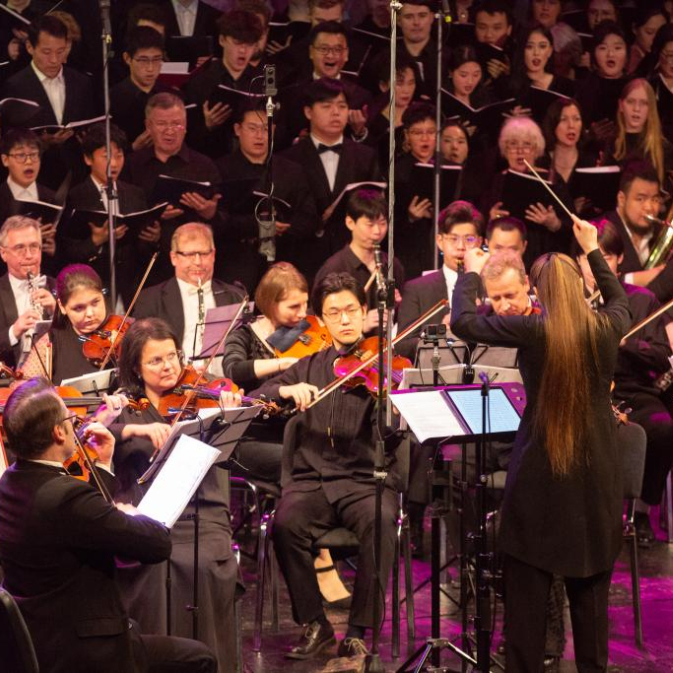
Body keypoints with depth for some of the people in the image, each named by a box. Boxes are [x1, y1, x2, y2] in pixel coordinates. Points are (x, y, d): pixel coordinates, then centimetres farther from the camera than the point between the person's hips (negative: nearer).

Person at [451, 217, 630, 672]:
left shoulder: (532, 331, -14)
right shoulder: (607, 328, -3)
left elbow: (462, 322, -5)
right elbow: (620, 300, 22)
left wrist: (471, 273, 10)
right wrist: (593, 251, 31)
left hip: (541, 470, -3)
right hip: (597, 472, 3)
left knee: (528, 588, 5)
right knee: (591, 584, 12)